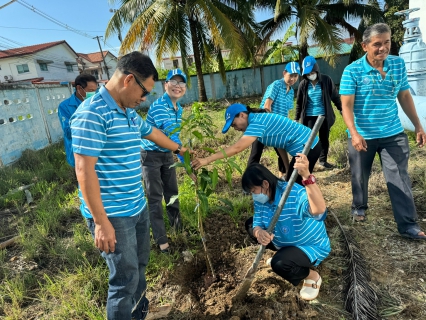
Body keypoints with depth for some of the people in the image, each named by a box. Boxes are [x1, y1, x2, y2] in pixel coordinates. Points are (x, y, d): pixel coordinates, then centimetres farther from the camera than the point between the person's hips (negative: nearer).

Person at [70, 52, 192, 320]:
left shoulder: (130, 113, 8)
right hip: (112, 215, -9)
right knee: (126, 277, 2)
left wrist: (178, 148, 43)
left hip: (138, 207, 9)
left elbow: (152, 133, 27)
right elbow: (84, 170, -22)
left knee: (139, 265, 24)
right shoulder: (92, 114, -19)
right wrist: (101, 222, -22)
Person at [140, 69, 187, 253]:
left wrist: (185, 155, 17)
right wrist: (186, 162, -39)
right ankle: (161, 240, 9)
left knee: (172, 192, 17)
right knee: (155, 198, -1)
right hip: (151, 155, -7)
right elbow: (170, 134, -34)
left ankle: (177, 226, 37)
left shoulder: (178, 108, 4)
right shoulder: (158, 106, -23)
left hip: (167, 154, 7)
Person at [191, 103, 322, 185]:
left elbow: (237, 148, -32)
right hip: (307, 144, 9)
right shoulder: (259, 120, 7)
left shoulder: (257, 122, -22)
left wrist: (207, 160, -34)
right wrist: (288, 169, 15)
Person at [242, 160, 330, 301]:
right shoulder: (261, 199, -10)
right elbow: (257, 224, -11)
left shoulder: (295, 194, -35)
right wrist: (259, 232, -37)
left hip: (312, 246, -8)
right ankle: (283, 254, 20)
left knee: (280, 263, -33)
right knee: (250, 225, 7)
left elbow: (319, 211, -54)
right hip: (285, 243, 8)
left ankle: (312, 276, 1)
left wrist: (306, 176, -67)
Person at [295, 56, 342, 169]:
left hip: (324, 116, 1)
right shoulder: (303, 84, -3)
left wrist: (341, 109, 6)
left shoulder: (326, 80, -6)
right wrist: (296, 119, 4)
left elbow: (335, 96, 3)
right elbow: (299, 103, 5)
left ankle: (323, 160, 29)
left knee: (324, 139, 12)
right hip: (309, 116, -1)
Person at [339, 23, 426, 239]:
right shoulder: (352, 71, -11)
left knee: (400, 179, 1)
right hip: (363, 136, -2)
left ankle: (408, 225, 9)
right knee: (360, 177, 14)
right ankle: (359, 207, 39)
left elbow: (405, 97, 11)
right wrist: (354, 133, -28)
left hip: (393, 134, 3)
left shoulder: (398, 64, 2)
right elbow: (347, 105, -15)